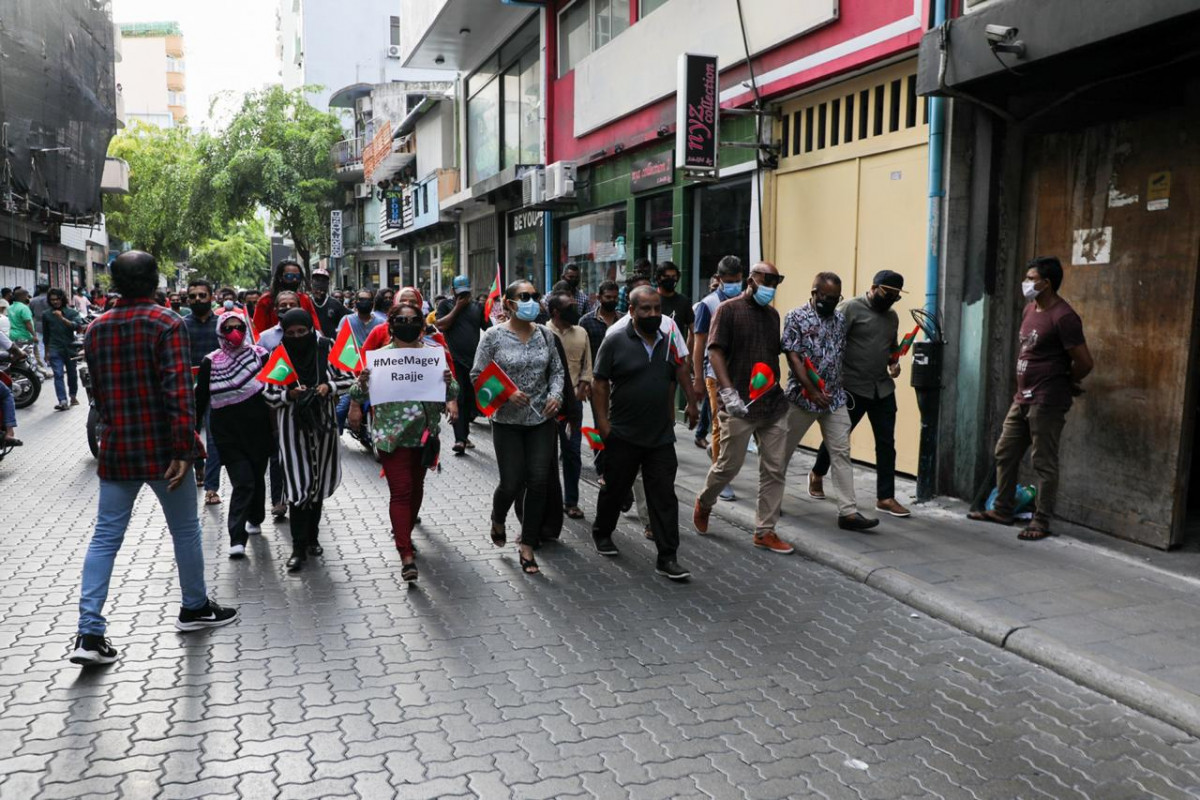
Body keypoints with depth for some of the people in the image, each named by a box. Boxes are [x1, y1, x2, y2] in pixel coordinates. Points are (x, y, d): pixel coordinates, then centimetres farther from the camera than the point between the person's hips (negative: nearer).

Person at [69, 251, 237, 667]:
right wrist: (184, 448, -21)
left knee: (105, 538, 7)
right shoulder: (167, 324, -11)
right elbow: (179, 389, -20)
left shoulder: (95, 329, 8)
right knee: (185, 531, 13)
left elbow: (97, 392, 16)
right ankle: (195, 608, 27)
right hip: (161, 450, -5)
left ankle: (90, 633, 2)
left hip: (114, 450, 5)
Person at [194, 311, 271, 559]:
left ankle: (255, 519, 40)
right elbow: (200, 399, 2)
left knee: (257, 477, 15)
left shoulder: (259, 355, -1)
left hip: (258, 429, 2)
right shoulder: (210, 363, -3)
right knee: (243, 482, -11)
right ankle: (237, 539, -9)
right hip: (228, 434, -2)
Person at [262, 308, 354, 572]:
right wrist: (289, 394, -19)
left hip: (322, 422, 2)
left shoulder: (326, 348, -4)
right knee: (298, 484, -9)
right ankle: (299, 547, -1)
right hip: (292, 425, -2)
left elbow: (348, 378, 4)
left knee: (318, 482, 13)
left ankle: (312, 538, 31)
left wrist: (329, 386, -14)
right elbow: (268, 394, -1)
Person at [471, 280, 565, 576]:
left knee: (539, 482, -2)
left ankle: (527, 546, 12)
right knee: (512, 483, -2)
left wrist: (556, 394, -7)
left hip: (541, 419, 3)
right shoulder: (494, 336, -7)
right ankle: (497, 520, 35)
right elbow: (477, 376, -5)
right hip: (508, 421, -3)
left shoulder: (544, 334, 4)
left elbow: (557, 370, 12)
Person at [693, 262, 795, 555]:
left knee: (775, 469, 4)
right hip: (739, 406, -6)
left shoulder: (772, 314, 15)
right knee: (729, 465, 3)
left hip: (774, 404, 6)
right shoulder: (729, 310, -5)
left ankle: (765, 531, 14)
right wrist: (728, 392, -20)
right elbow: (715, 352, -12)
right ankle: (704, 503, 32)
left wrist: (778, 387, 17)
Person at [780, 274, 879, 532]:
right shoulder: (796, 317, -8)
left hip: (835, 397, 5)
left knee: (841, 453, -1)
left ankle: (848, 512, -2)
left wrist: (838, 388, 8)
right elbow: (793, 357, -13)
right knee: (784, 450, 9)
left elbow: (841, 355, 15)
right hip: (802, 396, -4)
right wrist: (813, 391, -18)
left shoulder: (840, 318, 9)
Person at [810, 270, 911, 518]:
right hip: (852, 388, -6)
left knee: (886, 443, 2)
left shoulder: (892, 317, 14)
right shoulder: (851, 308, -8)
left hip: (883, 389, 6)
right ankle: (817, 474, 33)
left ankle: (885, 497, 8)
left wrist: (894, 363, 5)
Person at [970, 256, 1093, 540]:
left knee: (1044, 463, 0)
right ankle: (1002, 510, 25)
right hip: (1022, 398, 9)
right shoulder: (1029, 309, 10)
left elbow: (1085, 362, -16)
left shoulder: (1063, 317, -18)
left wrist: (1065, 383, 1)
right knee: (1005, 454, 14)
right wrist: (1025, 387, 14)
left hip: (1047, 403, -9)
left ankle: (1041, 522, 9)